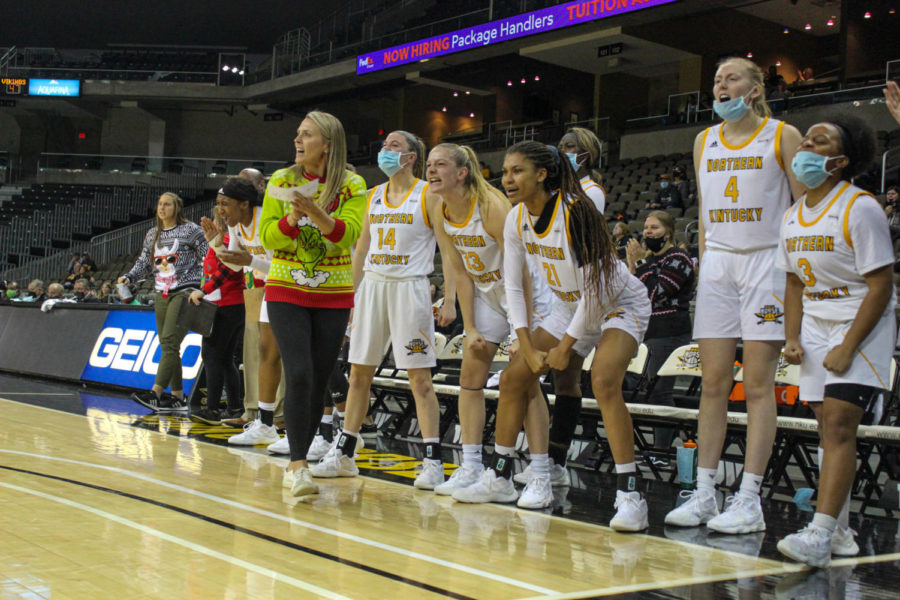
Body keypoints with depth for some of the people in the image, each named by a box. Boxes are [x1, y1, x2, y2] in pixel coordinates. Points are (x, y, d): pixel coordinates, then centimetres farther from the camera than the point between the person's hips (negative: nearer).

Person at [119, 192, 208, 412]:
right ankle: (177, 397, 8)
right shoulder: (152, 235, 17)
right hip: (162, 295, 7)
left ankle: (156, 392, -23)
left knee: (169, 341, -16)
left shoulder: (190, 230, -1)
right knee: (168, 346, 4)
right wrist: (128, 277, 3)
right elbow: (144, 263, 20)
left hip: (185, 292, -7)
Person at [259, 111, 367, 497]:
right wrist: (292, 217, -18)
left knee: (318, 381, 5)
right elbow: (267, 238, -1)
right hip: (286, 291, -1)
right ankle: (299, 465, -11)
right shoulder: (281, 181, 1)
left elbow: (348, 235, -14)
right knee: (298, 376, -14)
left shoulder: (352, 186, -2)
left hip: (333, 295, 1)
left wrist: (314, 211, -28)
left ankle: (296, 463, 19)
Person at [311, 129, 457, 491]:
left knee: (420, 379, -5)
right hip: (371, 285, 5)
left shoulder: (428, 195, -2)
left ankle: (432, 461, -1)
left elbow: (449, 251, -6)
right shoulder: (373, 196, 14)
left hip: (409, 287, -5)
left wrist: (449, 300, -14)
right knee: (359, 374, 8)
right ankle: (344, 454, 17)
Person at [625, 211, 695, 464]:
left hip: (669, 335, -9)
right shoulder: (649, 258, 18)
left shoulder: (678, 259, -8)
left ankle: (662, 451, -3)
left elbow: (655, 293, -18)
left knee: (658, 392, -8)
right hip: (645, 333, 9)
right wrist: (632, 266, 5)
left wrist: (640, 264, -14)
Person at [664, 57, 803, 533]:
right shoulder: (704, 141, 14)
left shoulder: (783, 136, 1)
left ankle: (749, 500, -3)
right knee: (713, 385, 3)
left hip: (767, 262, -4)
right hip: (717, 262, 5)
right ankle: (704, 493, 8)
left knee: (758, 386, -5)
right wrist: (704, 266, 15)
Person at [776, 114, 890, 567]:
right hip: (816, 325, 7)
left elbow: (881, 286, -16)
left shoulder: (860, 209, -14)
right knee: (828, 427, 7)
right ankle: (840, 531, 17)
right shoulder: (792, 217, 8)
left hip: (862, 325, -7)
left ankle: (820, 534, -19)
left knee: (839, 424, -16)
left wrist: (848, 347, -20)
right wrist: (792, 339, 1)